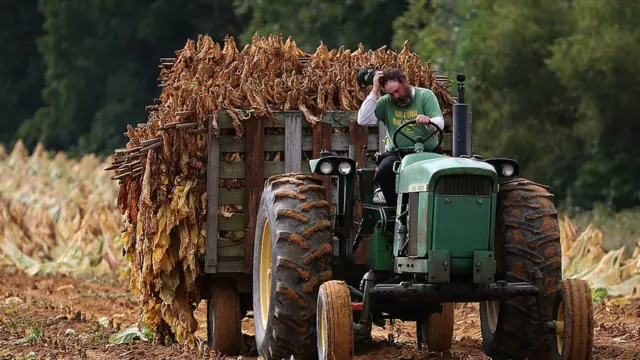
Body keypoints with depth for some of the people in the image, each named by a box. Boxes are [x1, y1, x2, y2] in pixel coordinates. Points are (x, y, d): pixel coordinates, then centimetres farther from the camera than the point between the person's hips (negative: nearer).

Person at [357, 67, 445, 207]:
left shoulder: (425, 95, 5)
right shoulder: (385, 102, 10)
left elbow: (440, 123, -4)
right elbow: (364, 120, -4)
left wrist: (428, 121, -30)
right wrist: (374, 91, -5)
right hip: (396, 153, 2)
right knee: (384, 171, -31)